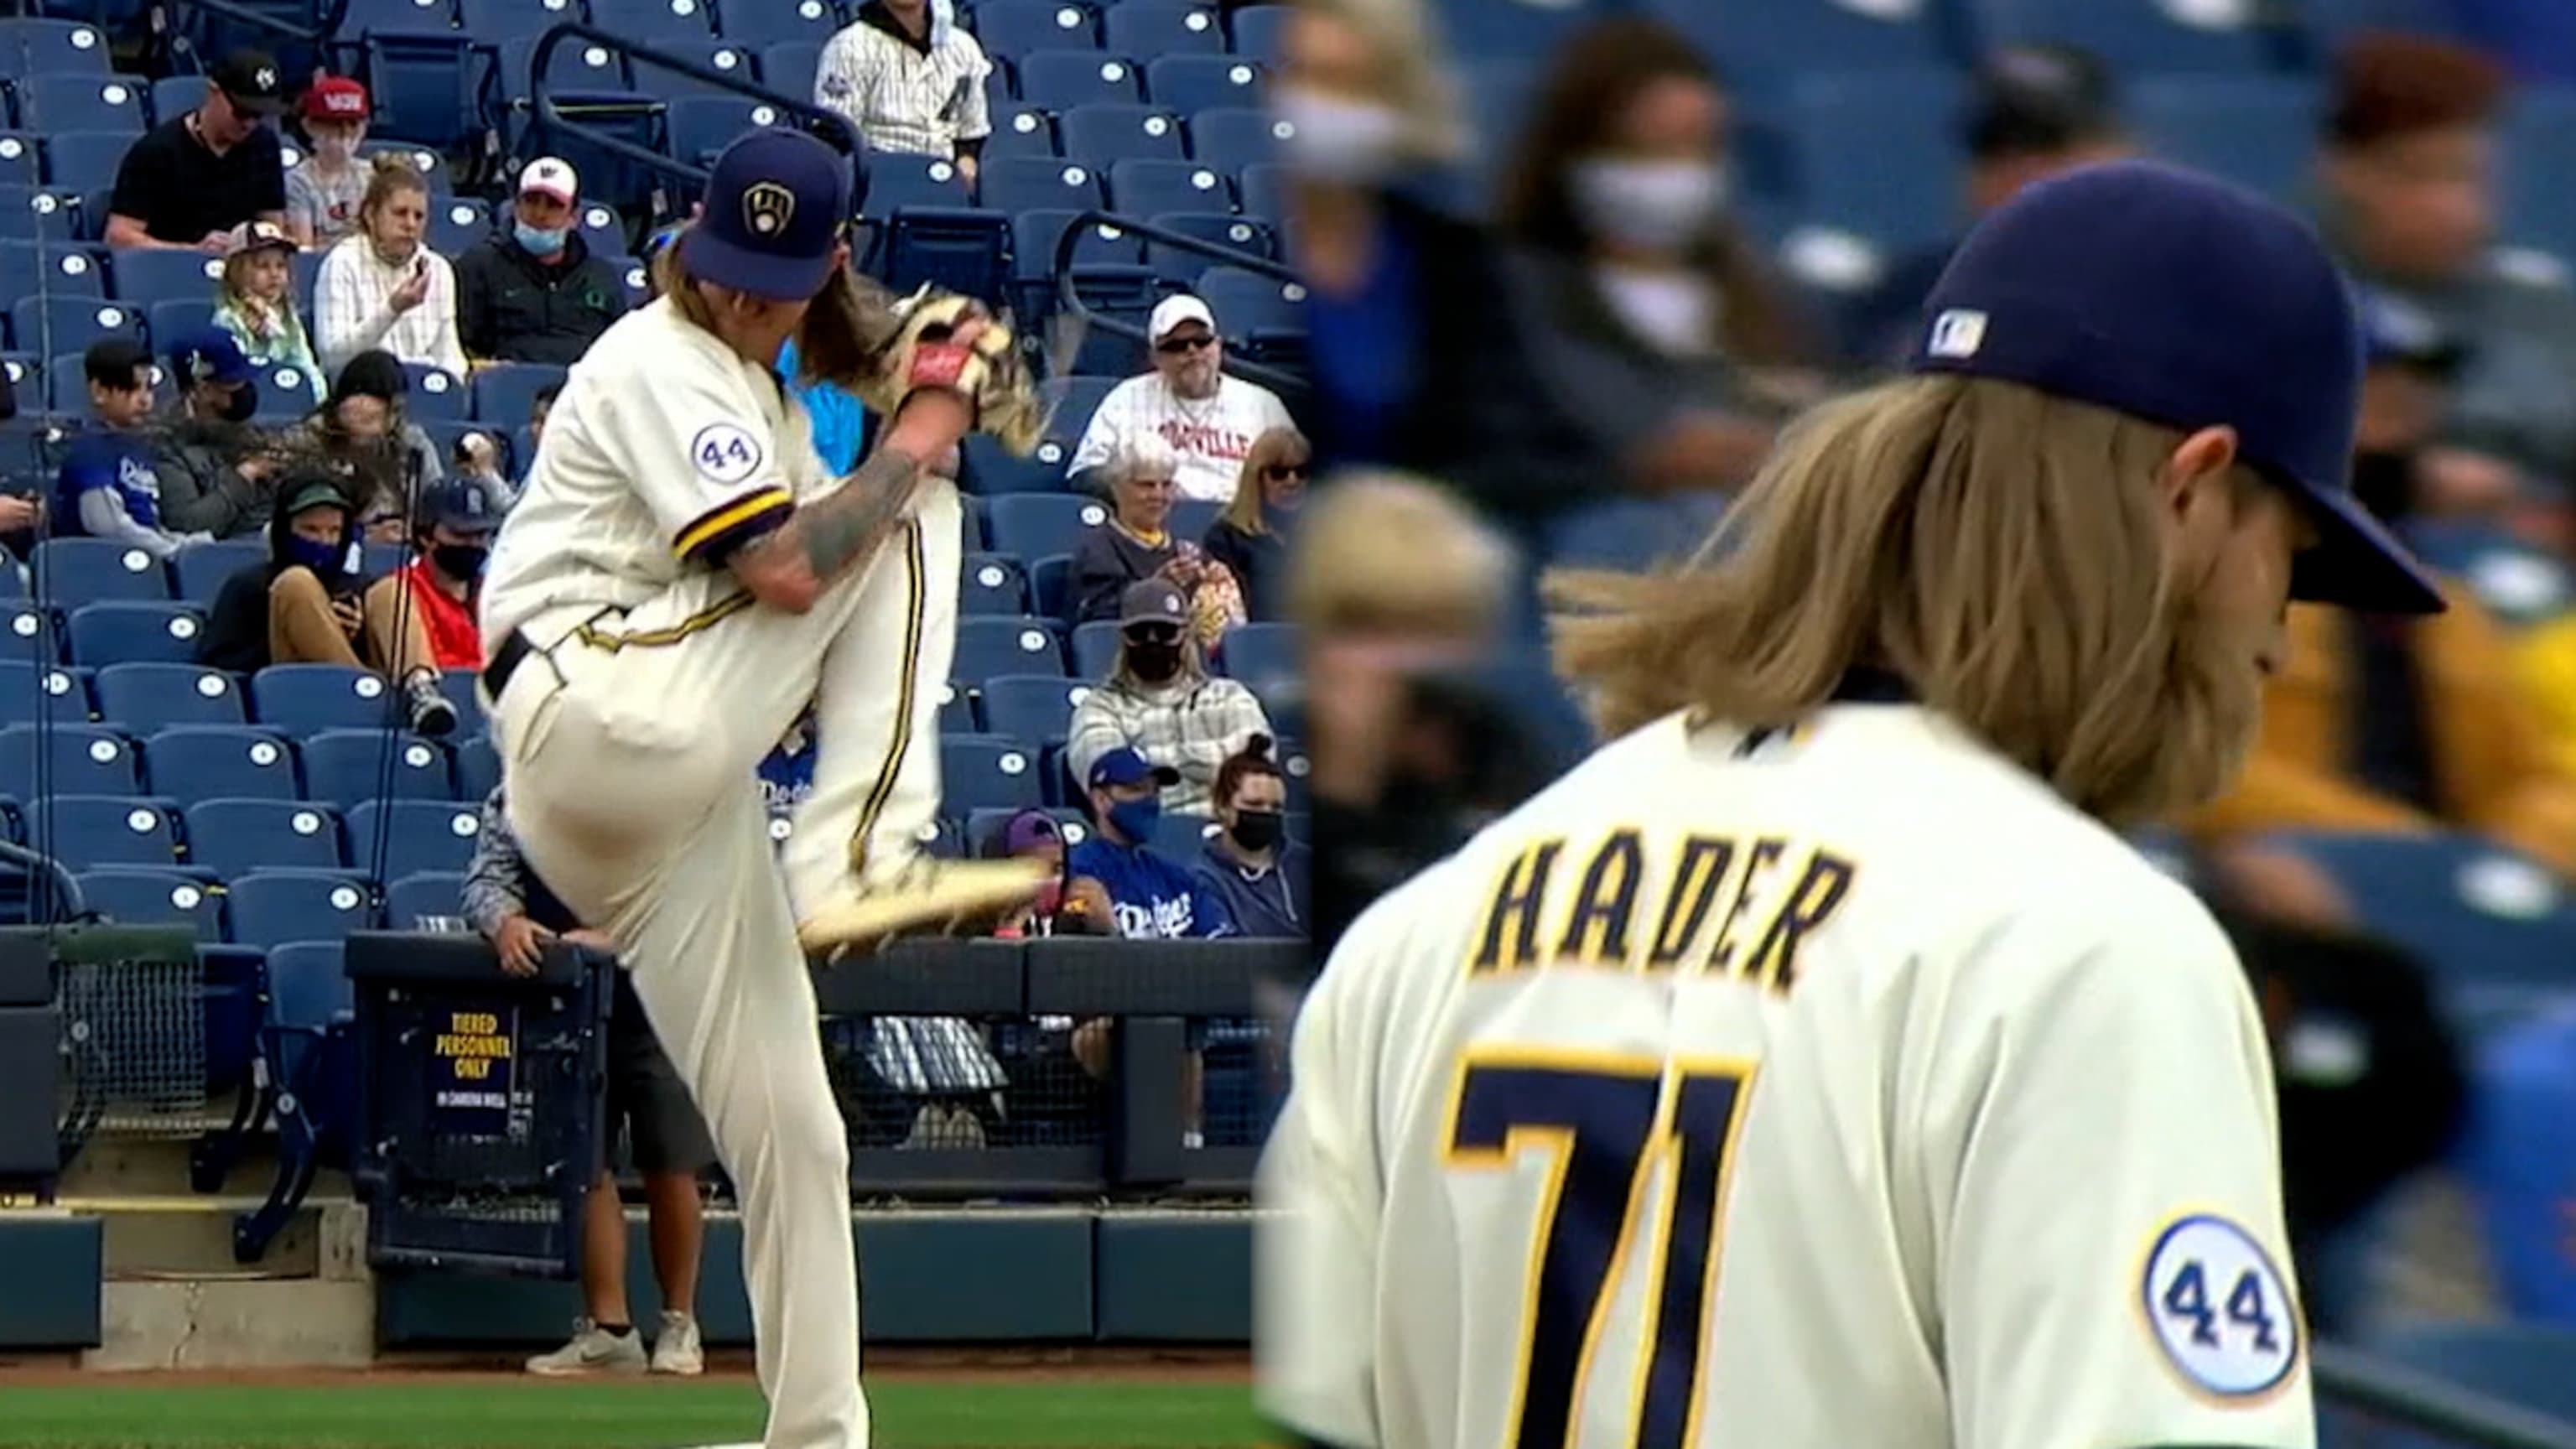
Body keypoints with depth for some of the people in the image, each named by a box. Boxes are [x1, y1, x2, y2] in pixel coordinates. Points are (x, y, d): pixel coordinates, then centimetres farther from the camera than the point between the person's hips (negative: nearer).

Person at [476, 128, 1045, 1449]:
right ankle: (860, 856, -24)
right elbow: (787, 570, -17)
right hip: (598, 719, -9)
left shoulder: (761, 396, 26)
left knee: (788, 1132, 5)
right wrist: (912, 441, -7)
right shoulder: (663, 365, -6)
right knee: (915, 514, -12)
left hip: (676, 792, 9)